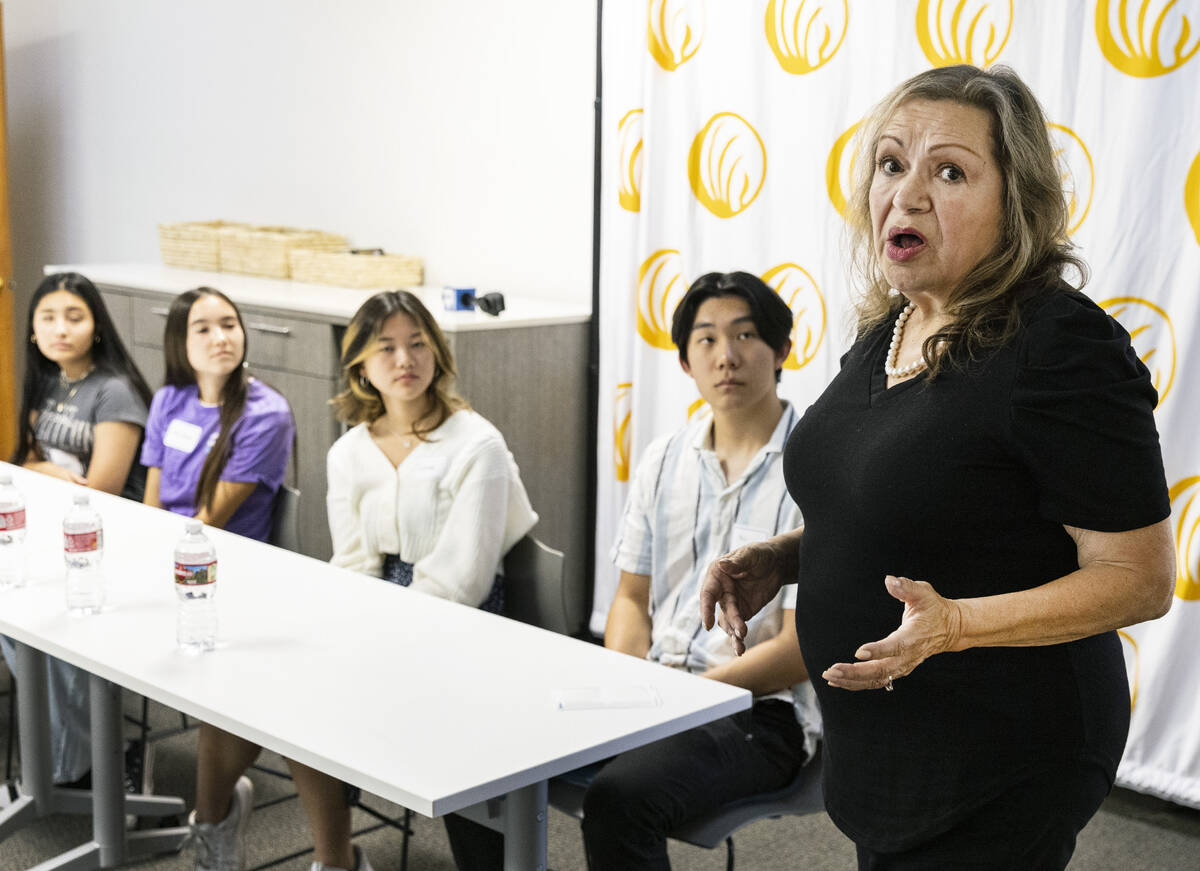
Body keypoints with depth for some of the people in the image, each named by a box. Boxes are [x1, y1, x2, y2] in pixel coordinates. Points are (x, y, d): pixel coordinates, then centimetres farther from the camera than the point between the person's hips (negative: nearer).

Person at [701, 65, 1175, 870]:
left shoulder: (1067, 349, -21)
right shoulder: (889, 330, 5)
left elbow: (1140, 579, -19)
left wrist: (956, 623, -31)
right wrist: (785, 556, 1)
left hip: (997, 774, -8)